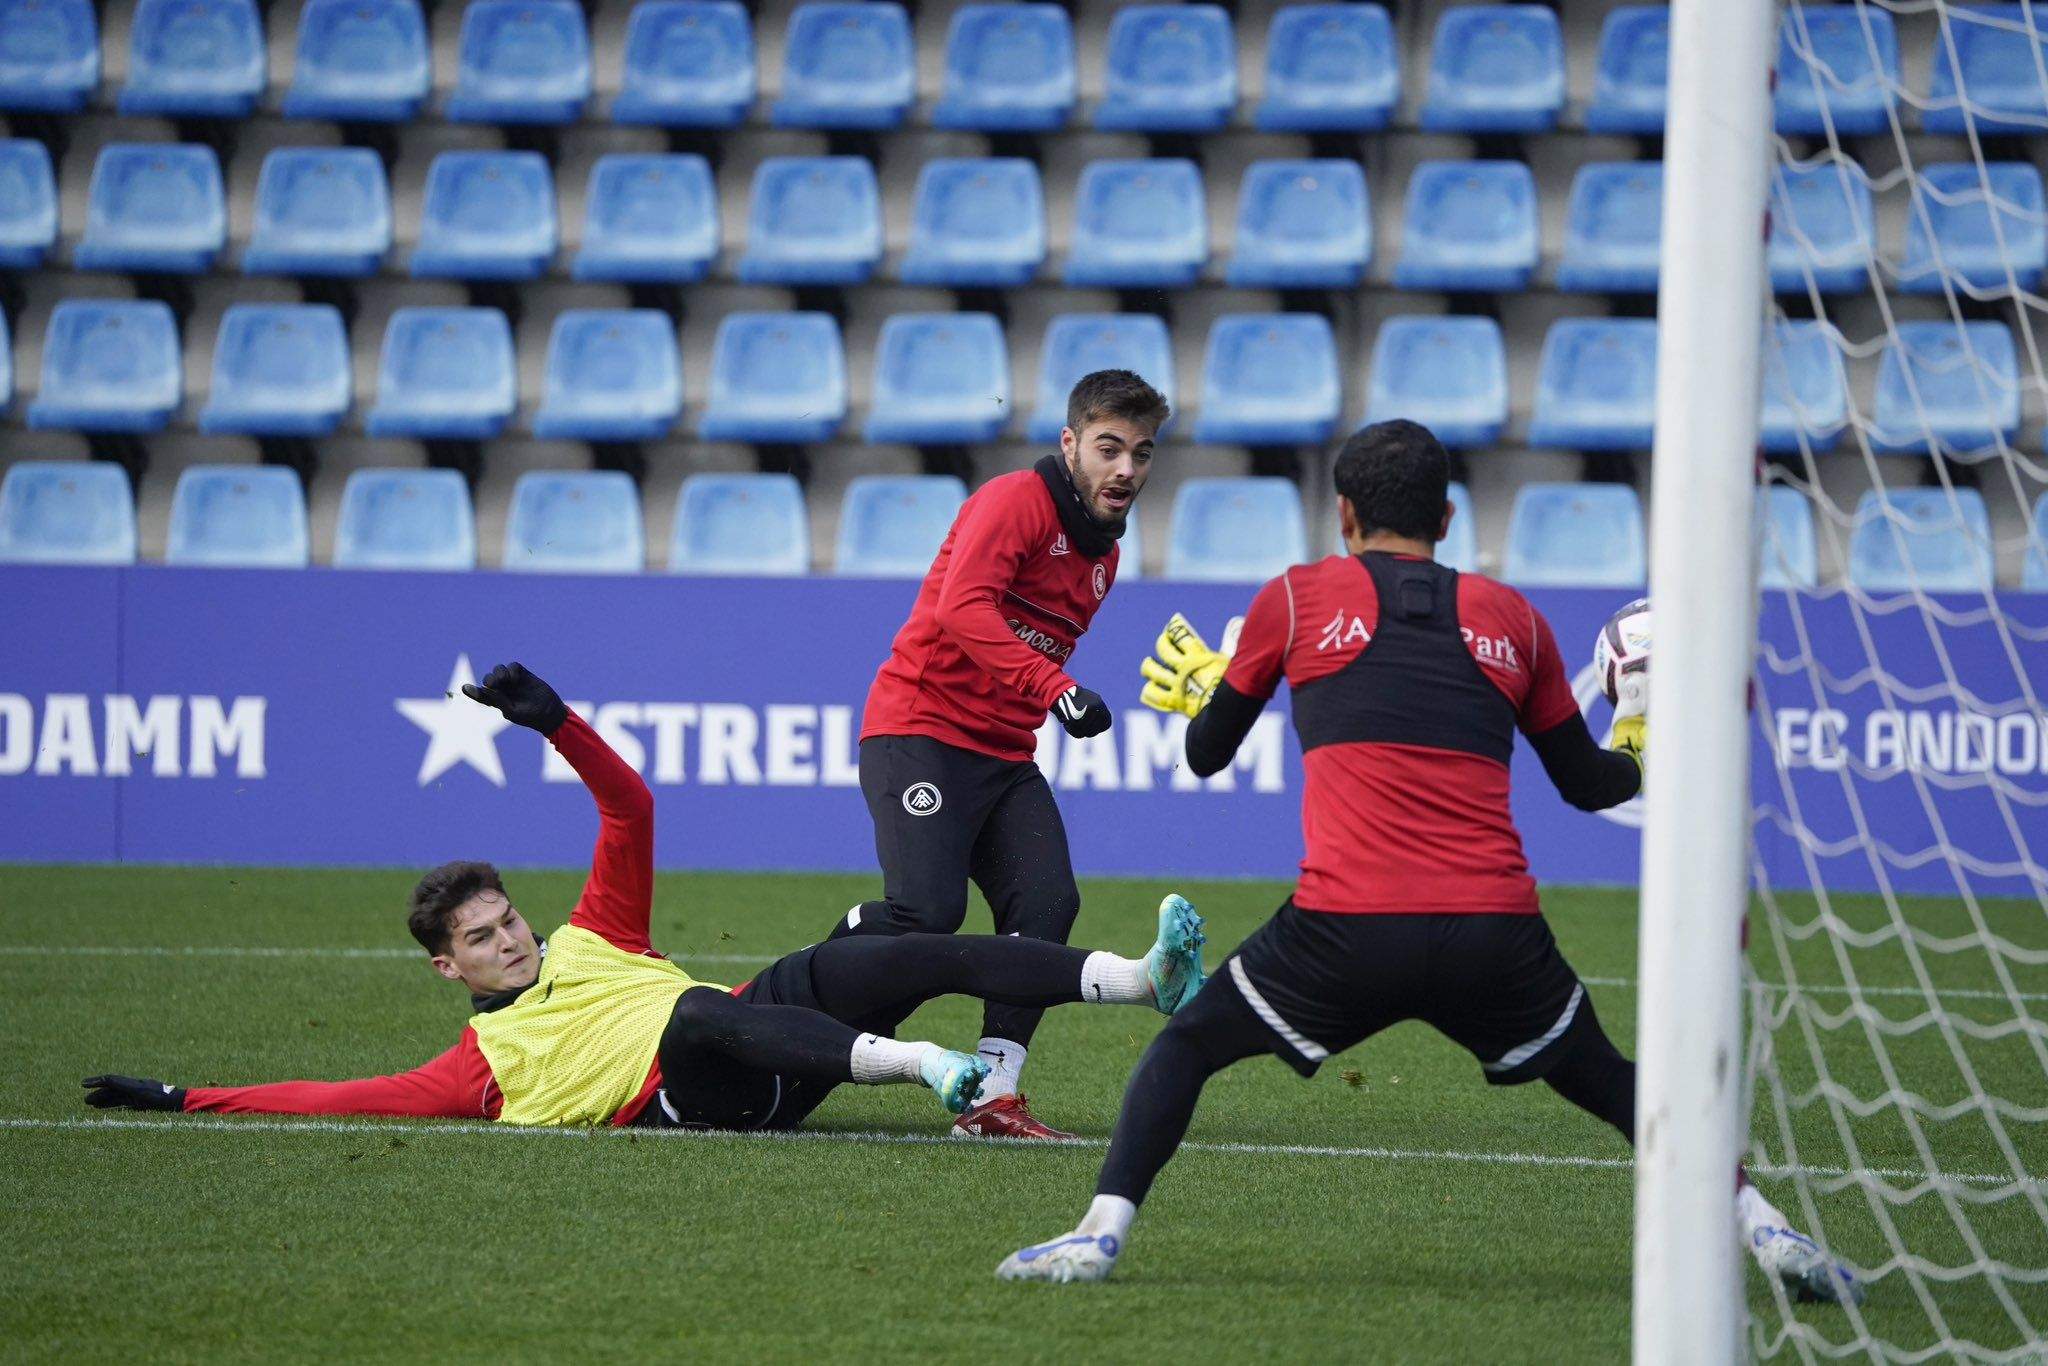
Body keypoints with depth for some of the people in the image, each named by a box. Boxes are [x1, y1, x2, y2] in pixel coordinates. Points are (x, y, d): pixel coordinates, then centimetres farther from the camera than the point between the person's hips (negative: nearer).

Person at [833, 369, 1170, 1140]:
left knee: (1048, 904, -12)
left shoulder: (1104, 551, 16)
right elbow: (962, 606, -27)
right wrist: (1054, 687, -34)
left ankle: (993, 1097, -9)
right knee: (927, 909, -22)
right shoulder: (1016, 501, -11)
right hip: (919, 731, -8)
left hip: (1004, 756, 8)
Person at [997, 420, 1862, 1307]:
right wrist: (1640, 738, 47)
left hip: (1344, 932, -2)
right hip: (1496, 934, 2)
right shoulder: (1511, 617, 17)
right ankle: (1766, 1231, 13)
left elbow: (1207, 753, 23)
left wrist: (1199, 689, 46)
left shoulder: (1296, 598, 12)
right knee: (1607, 1081, 24)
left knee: (1187, 1045, 18)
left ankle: (1100, 1234, 1)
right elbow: (1590, 784, 25)